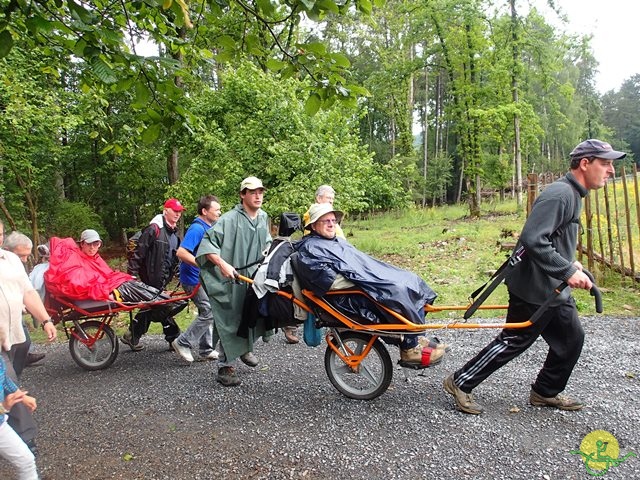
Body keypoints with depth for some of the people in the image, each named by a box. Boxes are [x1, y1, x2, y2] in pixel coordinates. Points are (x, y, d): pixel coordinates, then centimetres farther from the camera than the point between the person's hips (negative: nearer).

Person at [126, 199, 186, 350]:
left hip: (163, 278, 9)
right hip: (151, 277, -9)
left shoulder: (175, 233, 12)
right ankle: (174, 339, 8)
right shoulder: (154, 229, -14)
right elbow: (139, 251, -16)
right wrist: (132, 273, -18)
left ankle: (132, 337, 26)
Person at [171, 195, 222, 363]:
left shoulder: (208, 228, 11)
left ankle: (207, 350, 23)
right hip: (195, 279, -10)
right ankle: (183, 343, 3)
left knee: (207, 313, 13)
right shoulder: (197, 229, -19)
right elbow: (181, 252, -29)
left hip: (204, 278, 10)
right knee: (209, 313, -10)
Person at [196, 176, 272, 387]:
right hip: (232, 278, -6)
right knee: (230, 321, -1)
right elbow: (207, 242, -19)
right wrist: (223, 264, -27)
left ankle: (245, 349, 40)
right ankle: (225, 366, 10)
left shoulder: (263, 217, 9)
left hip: (255, 276, 7)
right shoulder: (230, 219, -15)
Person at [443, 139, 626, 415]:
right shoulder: (559, 194, -21)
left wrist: (569, 262, 13)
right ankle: (460, 384, 12)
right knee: (513, 342, 0)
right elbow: (533, 240, -30)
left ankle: (546, 393, 33)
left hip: (556, 288, 10)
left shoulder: (572, 194, 13)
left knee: (571, 340, 16)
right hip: (534, 289, -10)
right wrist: (568, 271, -28)